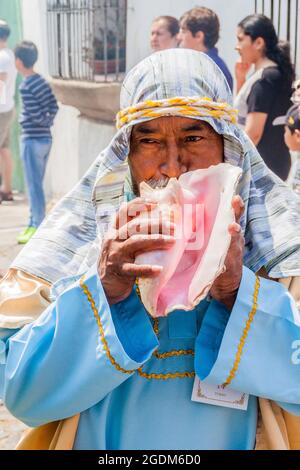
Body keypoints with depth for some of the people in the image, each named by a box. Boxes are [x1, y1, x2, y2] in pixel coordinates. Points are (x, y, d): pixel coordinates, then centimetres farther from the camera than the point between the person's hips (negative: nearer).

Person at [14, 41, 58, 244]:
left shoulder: (26, 86, -16)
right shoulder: (43, 81, 9)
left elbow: (35, 115, -18)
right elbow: (54, 106, 7)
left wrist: (46, 122, -1)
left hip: (32, 139, -9)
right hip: (46, 138, 9)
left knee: (34, 186, -2)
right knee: (36, 184, 16)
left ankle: (38, 228, 2)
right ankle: (34, 224, 23)